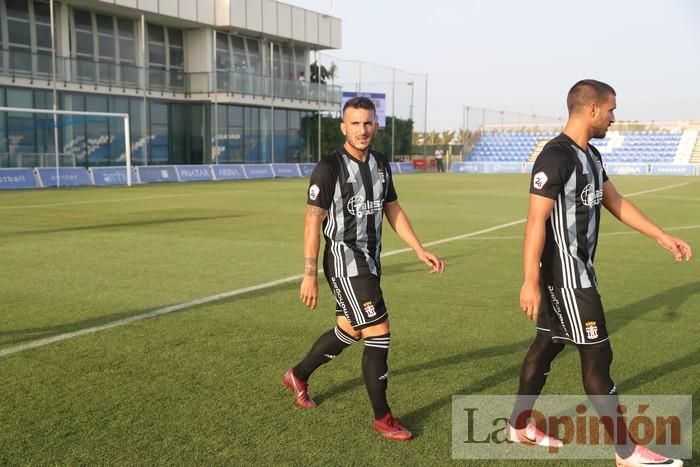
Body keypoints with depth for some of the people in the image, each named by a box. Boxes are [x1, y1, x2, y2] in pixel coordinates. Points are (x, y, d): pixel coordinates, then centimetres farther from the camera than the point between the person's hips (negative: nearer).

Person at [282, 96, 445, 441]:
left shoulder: (381, 164, 6)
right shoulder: (330, 167, -15)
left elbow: (393, 210, 14)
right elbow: (312, 222, -14)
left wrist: (420, 251, 7)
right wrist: (309, 276, -16)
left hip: (370, 260, 8)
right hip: (344, 261, -8)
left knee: (349, 331, 18)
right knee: (378, 334, -9)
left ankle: (298, 375, 42)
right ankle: (382, 418, 7)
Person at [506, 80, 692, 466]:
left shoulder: (591, 156, 11)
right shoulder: (556, 157, -20)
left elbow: (616, 203, 19)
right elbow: (536, 221, -23)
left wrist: (663, 238, 18)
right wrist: (531, 281, -24)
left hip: (579, 269, 10)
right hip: (565, 272, -10)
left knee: (547, 345, 17)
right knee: (597, 357, -3)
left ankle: (518, 426, 30)